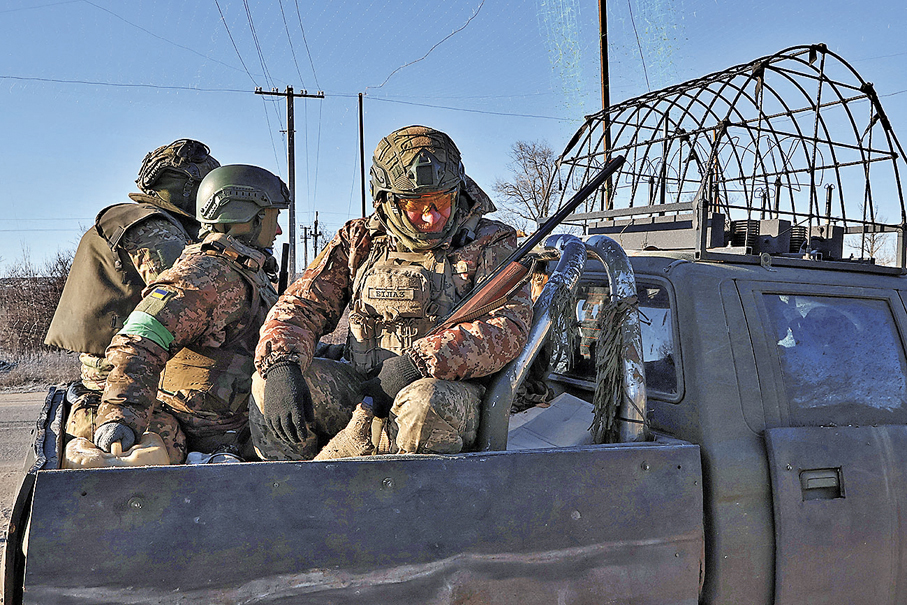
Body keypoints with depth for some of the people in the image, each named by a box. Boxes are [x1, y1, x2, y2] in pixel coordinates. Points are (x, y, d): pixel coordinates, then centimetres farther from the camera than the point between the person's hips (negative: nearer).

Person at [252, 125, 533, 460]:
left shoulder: (490, 244, 1)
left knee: (425, 402, -38)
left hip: (453, 388, -3)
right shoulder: (360, 241, 11)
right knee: (267, 385, -18)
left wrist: (418, 362, -25)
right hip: (362, 388, 4)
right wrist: (280, 364, -17)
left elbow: (510, 324, -14)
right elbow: (301, 305, 6)